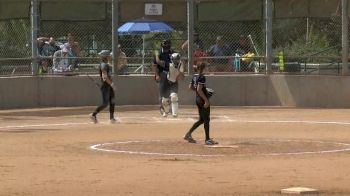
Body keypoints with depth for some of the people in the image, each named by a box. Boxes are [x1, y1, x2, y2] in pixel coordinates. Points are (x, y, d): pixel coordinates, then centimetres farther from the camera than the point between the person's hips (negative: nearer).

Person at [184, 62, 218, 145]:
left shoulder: (194, 76, 7)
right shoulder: (201, 77, -17)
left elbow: (190, 87, 14)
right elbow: (199, 90, -24)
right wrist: (206, 100, -22)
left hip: (197, 99, 8)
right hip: (203, 99, -8)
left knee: (201, 120, 17)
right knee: (206, 119, 0)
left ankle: (189, 134, 14)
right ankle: (207, 139, 5)